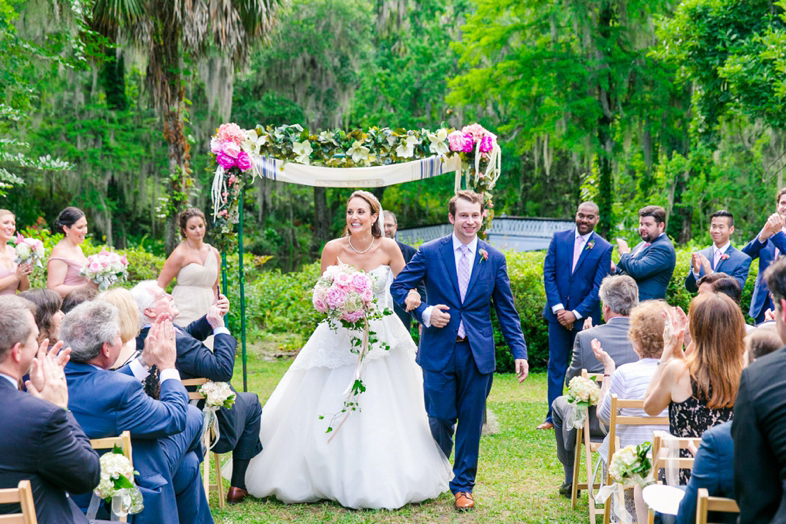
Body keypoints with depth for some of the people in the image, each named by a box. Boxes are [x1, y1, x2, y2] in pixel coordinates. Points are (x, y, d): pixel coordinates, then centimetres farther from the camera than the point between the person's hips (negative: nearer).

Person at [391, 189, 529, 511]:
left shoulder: (495, 259, 5)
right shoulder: (430, 253, -1)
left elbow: (506, 311, 7)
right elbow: (399, 286, 3)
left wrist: (519, 352, -1)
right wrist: (424, 312, -13)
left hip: (477, 353, 2)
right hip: (439, 351, -1)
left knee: (471, 423, 7)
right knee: (440, 421, 5)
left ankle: (463, 486, 23)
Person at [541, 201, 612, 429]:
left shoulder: (603, 248, -4)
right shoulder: (559, 238, 4)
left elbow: (598, 287, -7)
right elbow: (548, 274, 1)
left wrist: (576, 314, -12)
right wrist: (558, 308, -9)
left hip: (584, 316, -2)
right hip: (558, 312, 2)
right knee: (556, 366, 6)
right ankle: (553, 417, 13)